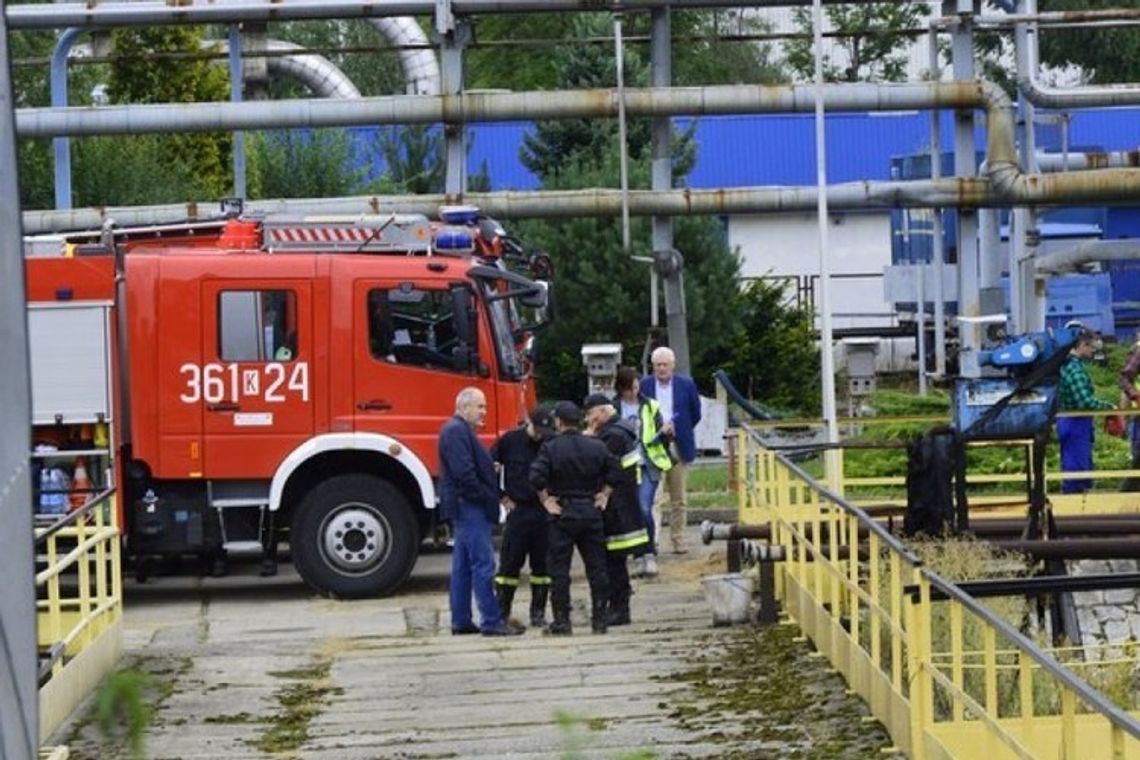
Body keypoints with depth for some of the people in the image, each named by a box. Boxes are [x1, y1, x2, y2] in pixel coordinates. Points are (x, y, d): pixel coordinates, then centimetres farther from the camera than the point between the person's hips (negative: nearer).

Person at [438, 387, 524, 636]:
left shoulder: (461, 430, 20)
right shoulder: (456, 431, -14)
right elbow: (464, 473, -22)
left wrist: (493, 495, 12)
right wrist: (485, 497, -15)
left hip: (466, 510, 11)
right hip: (468, 507, -11)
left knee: (463, 566, 11)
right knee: (482, 564, -11)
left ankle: (461, 621, 14)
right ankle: (491, 621, -11)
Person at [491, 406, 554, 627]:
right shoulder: (510, 440, -4)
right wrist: (501, 497, 0)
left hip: (544, 511, 2)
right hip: (518, 510, -2)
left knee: (542, 564, 6)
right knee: (510, 563, 0)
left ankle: (538, 612, 14)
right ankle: (501, 613, 5)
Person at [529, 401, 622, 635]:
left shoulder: (550, 448, -9)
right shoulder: (596, 447, 3)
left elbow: (537, 477, -18)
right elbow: (614, 472, 4)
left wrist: (546, 500, -7)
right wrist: (604, 495, 12)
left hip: (562, 513, -3)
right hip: (591, 511, 3)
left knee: (559, 569, 2)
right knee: (597, 567, 9)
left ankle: (562, 621, 0)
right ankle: (599, 619, 9)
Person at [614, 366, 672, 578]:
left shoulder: (650, 407, 6)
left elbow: (658, 438, 8)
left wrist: (664, 434, -13)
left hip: (648, 466, -1)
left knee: (644, 510, -13)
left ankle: (650, 555, -4)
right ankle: (639, 558, 12)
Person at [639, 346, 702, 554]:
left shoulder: (686, 384, 3)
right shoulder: (644, 385, 2)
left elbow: (695, 413, 12)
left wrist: (677, 428, 8)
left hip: (678, 448, 1)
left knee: (678, 498, 7)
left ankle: (678, 540, 14)